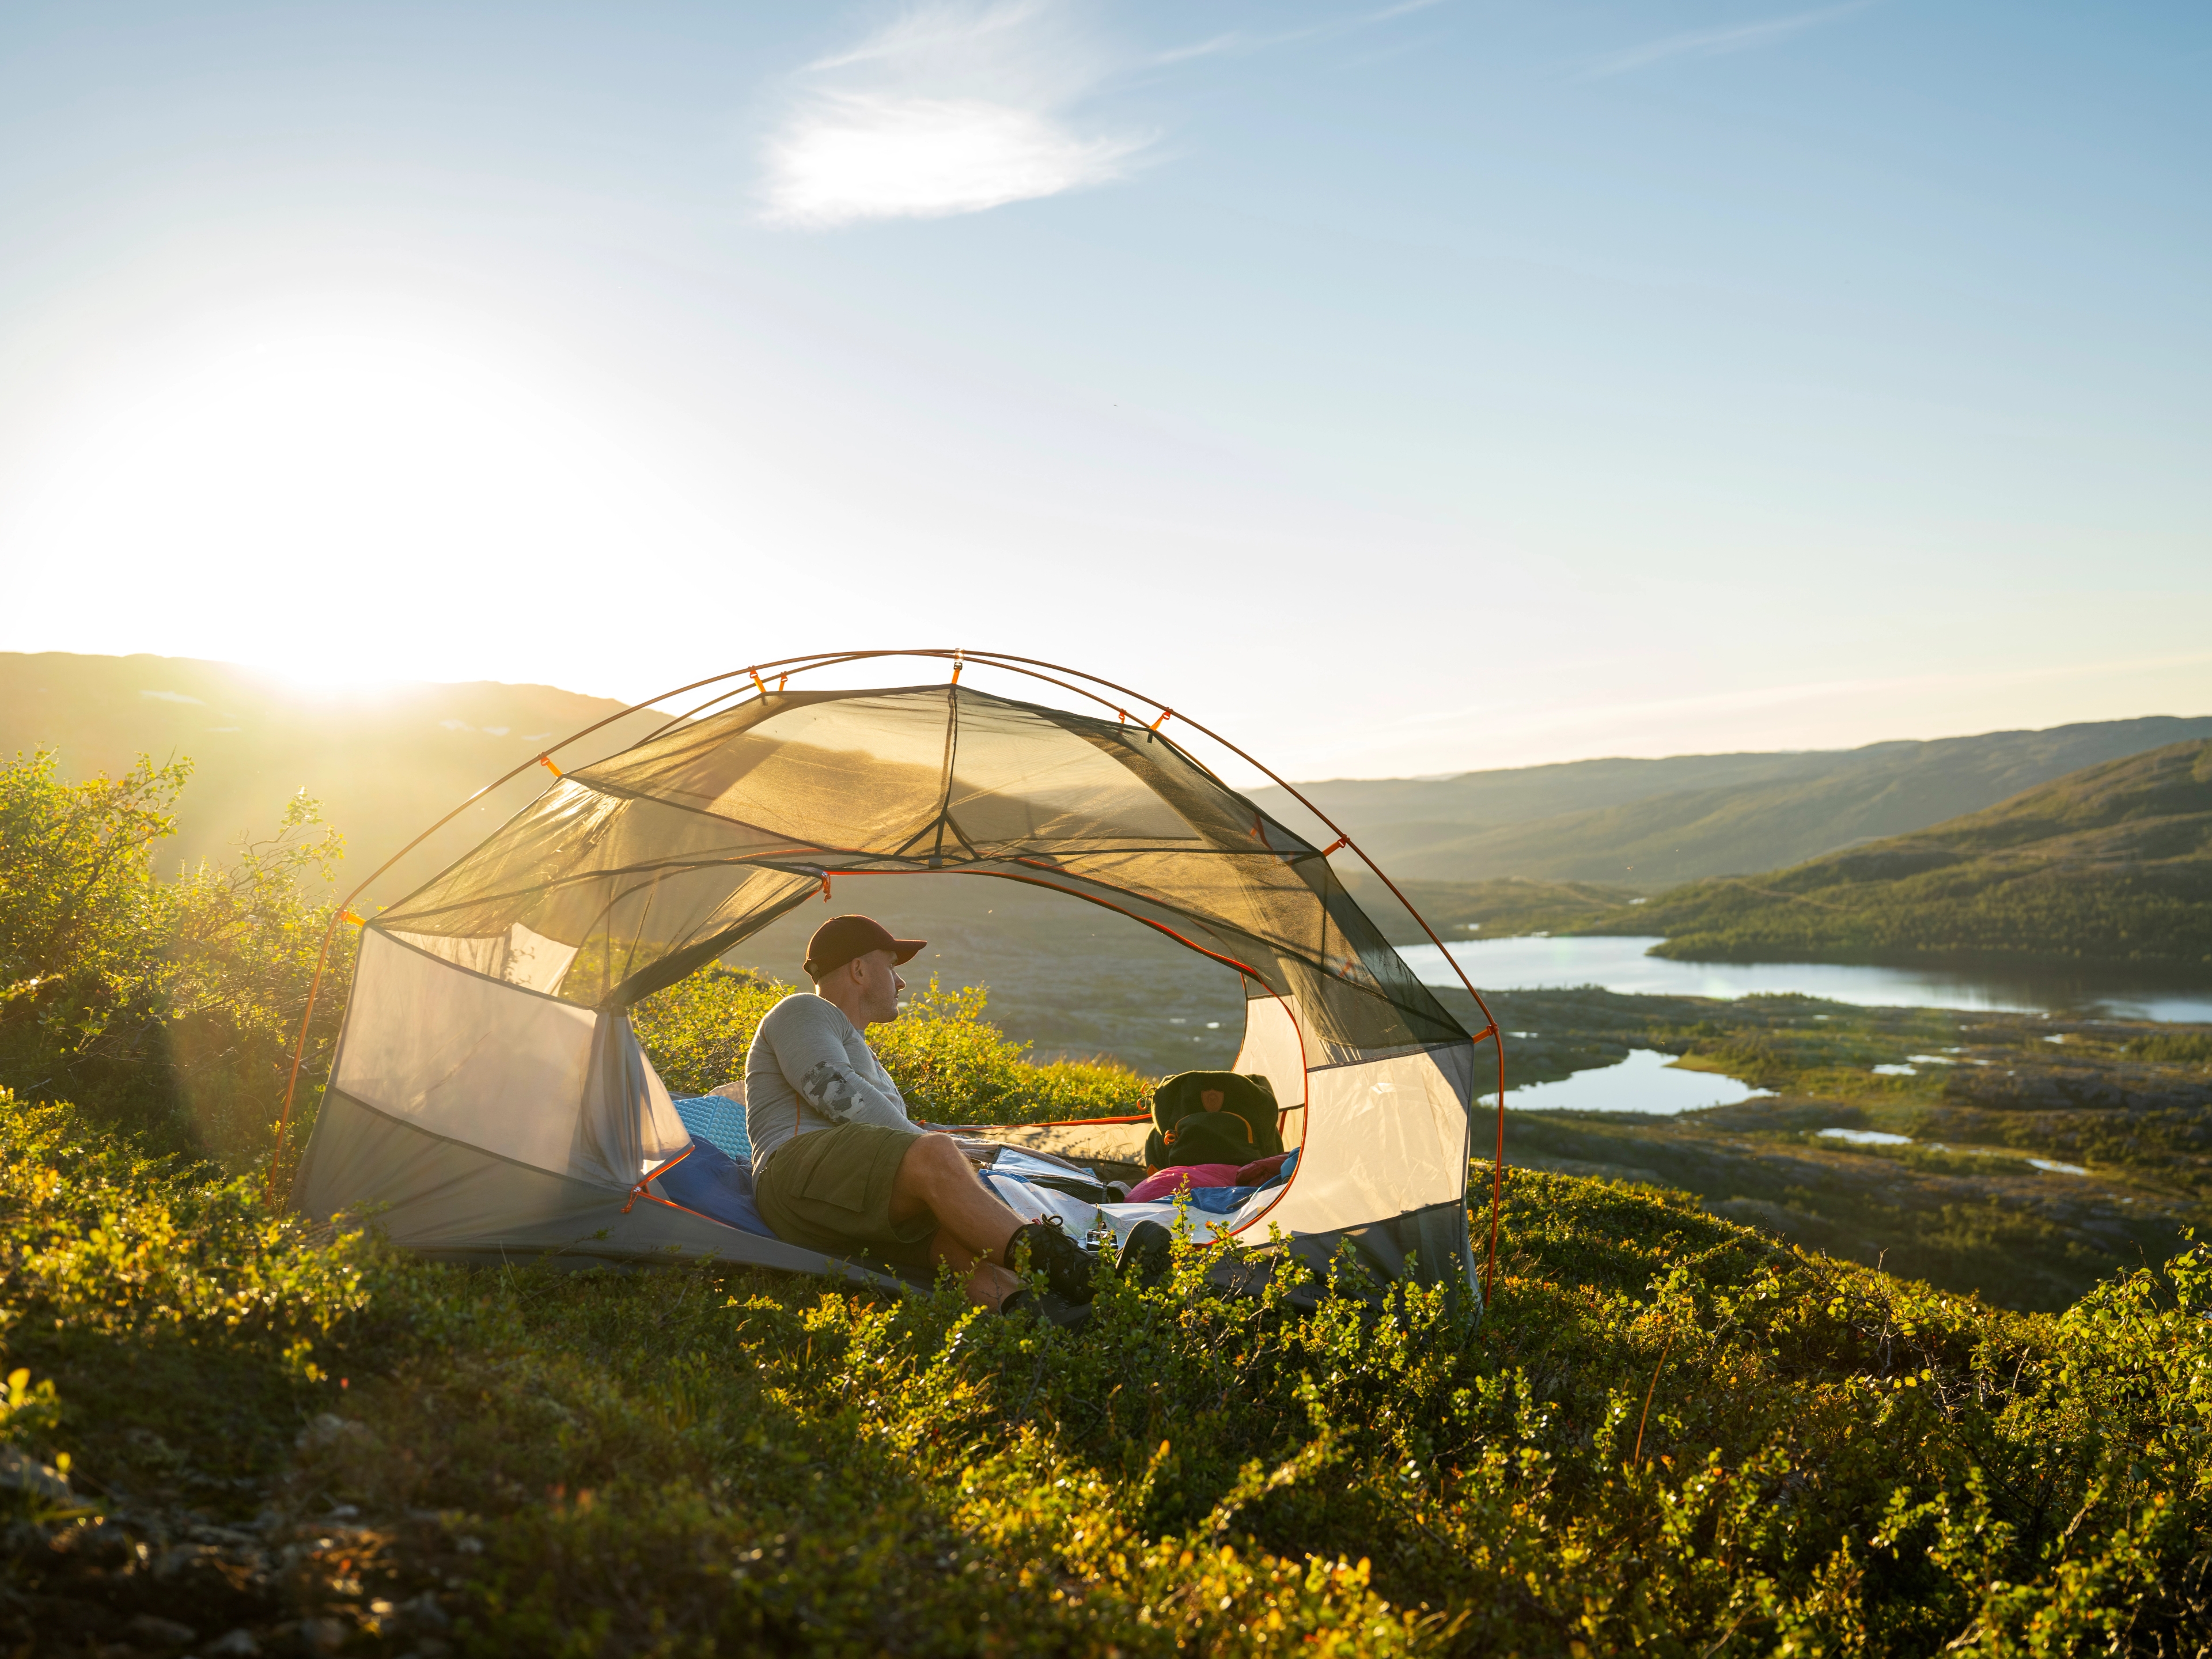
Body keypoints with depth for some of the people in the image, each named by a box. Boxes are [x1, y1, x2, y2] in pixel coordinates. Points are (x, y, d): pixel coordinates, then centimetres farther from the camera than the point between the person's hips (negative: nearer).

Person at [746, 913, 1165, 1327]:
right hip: (803, 1183, -8)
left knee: (960, 1225, -25)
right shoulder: (803, 1012, 9)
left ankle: (1020, 1305, -56)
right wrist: (923, 1143, -11)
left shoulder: (863, 1058, 38)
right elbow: (835, 1092, -10)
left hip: (869, 1213, 8)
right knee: (937, 1155, -33)